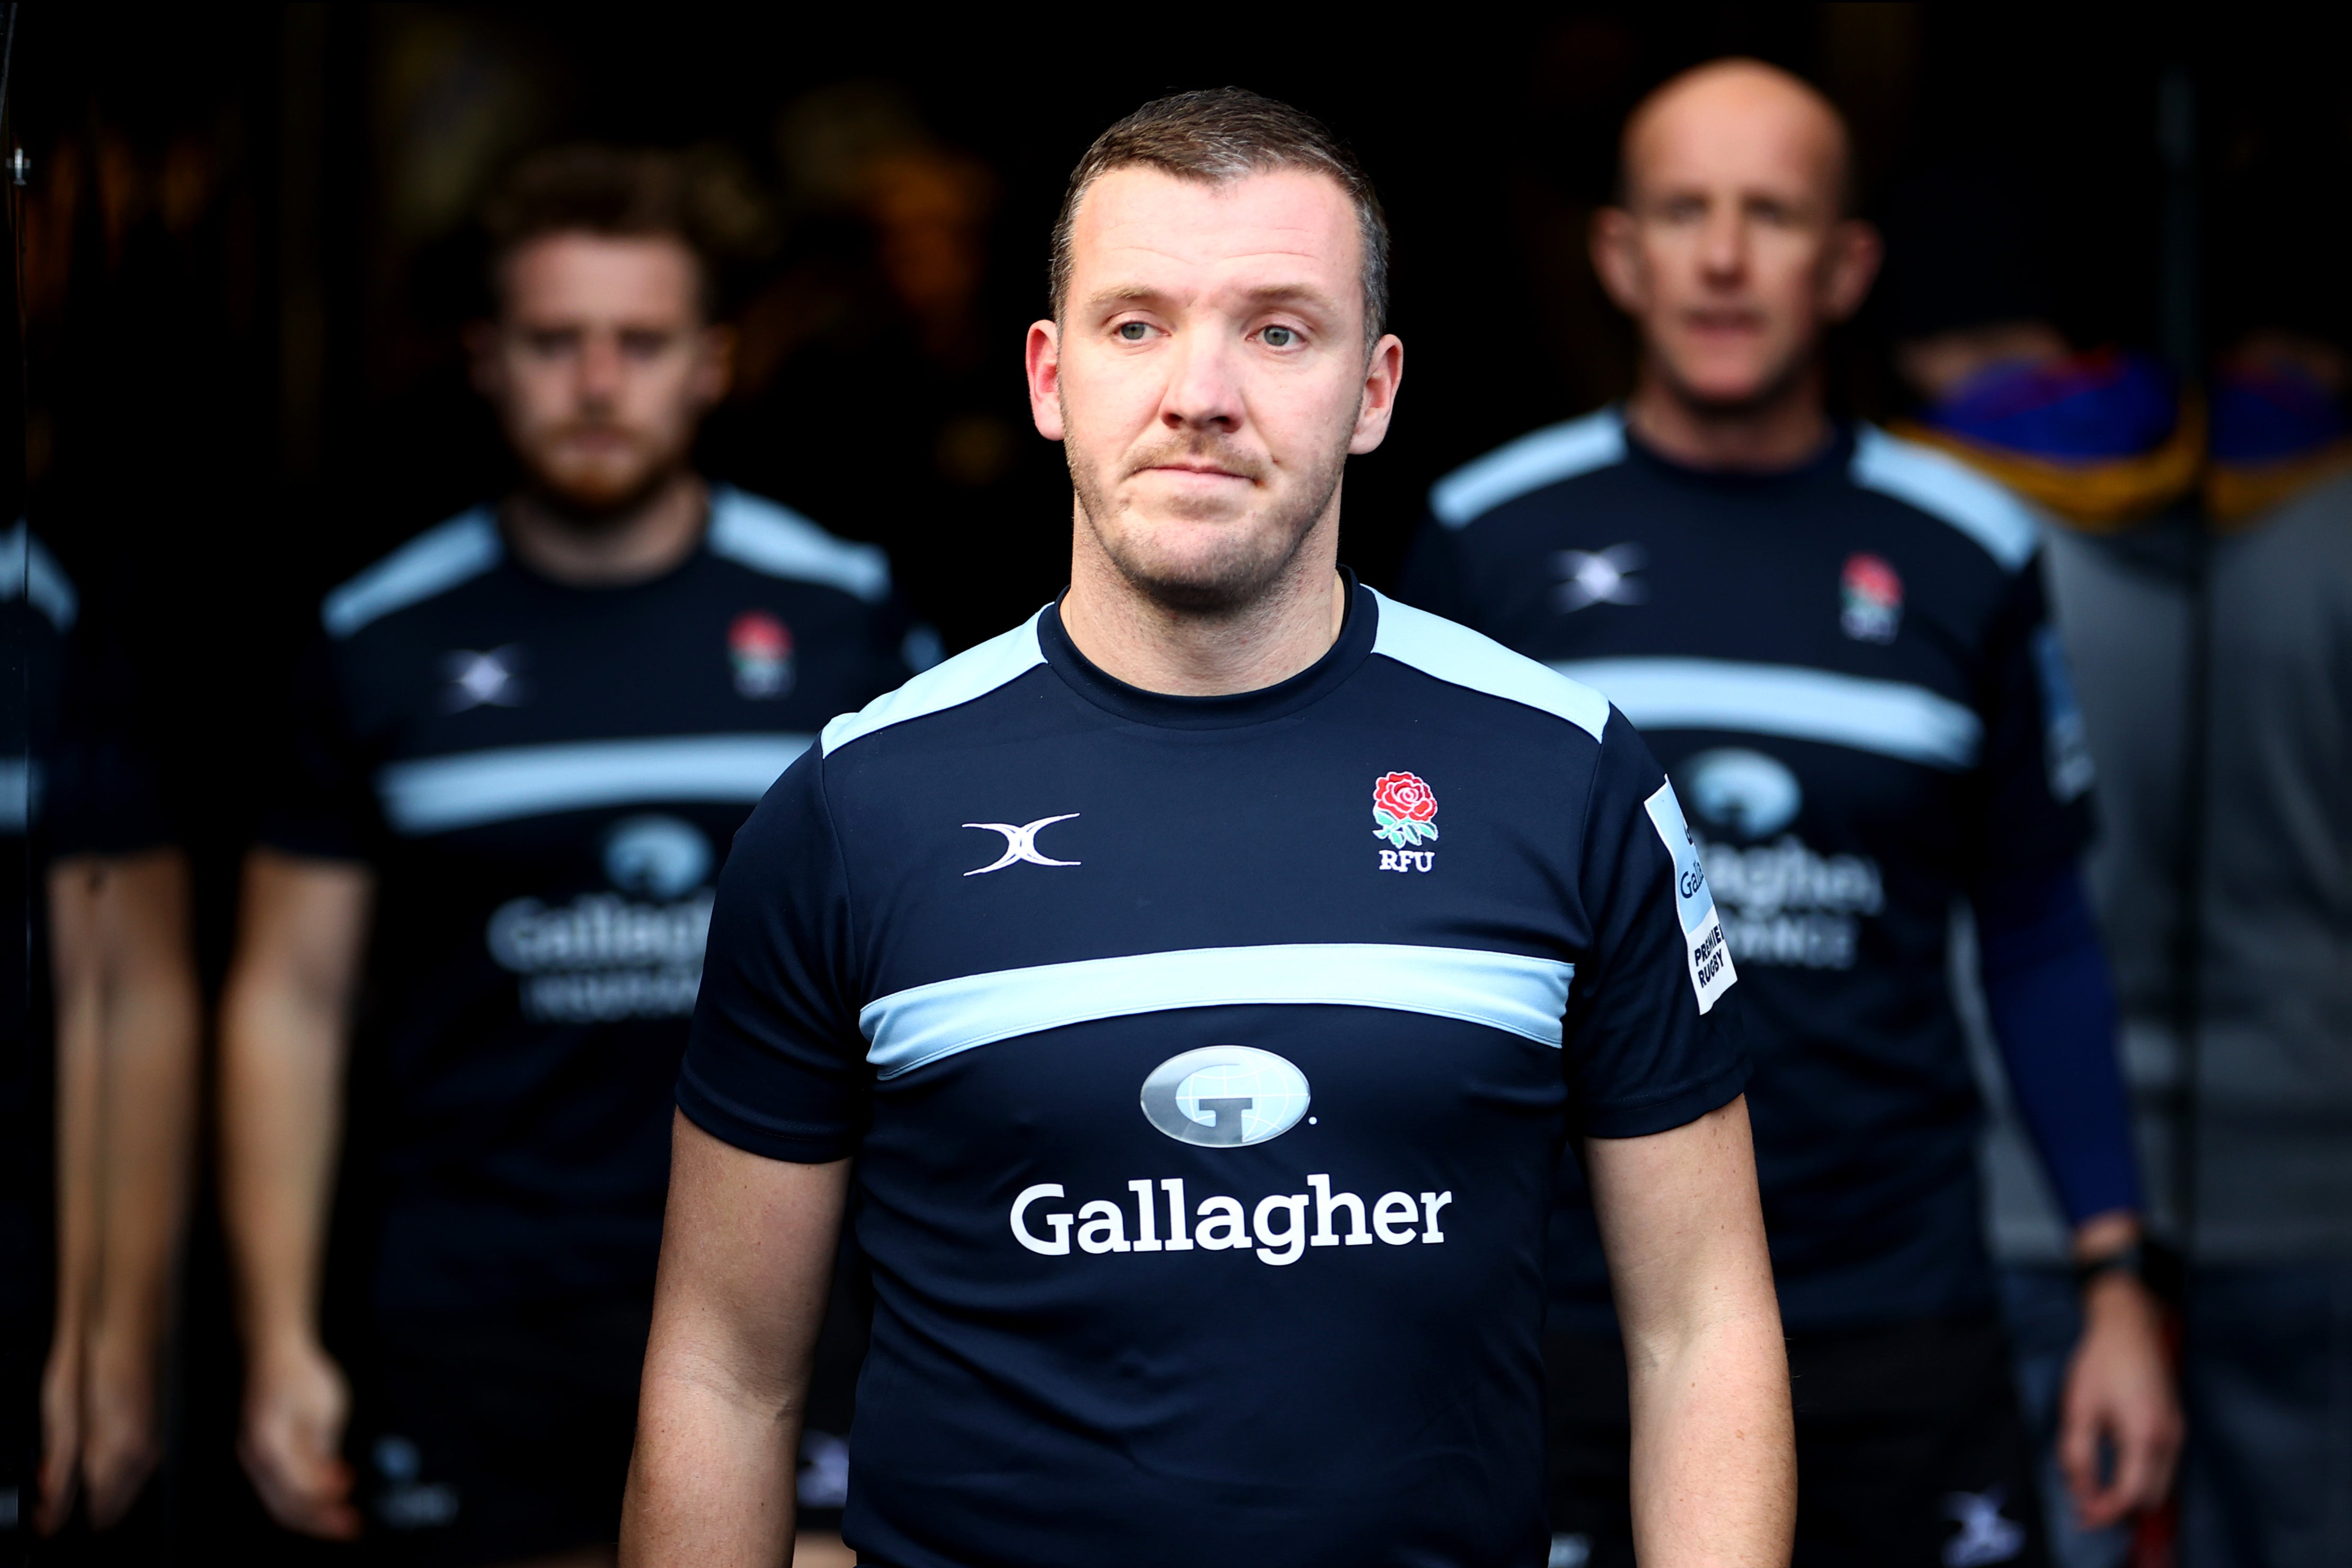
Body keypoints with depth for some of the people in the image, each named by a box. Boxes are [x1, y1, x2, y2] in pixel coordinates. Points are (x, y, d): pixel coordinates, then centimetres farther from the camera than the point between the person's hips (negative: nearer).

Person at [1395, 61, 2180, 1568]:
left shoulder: (1964, 556, 4)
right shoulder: (1492, 538, 1)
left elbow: (2041, 937, 10)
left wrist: (2118, 1283, 4)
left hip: (1899, 1321, 1)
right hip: (1570, 1319, -1)